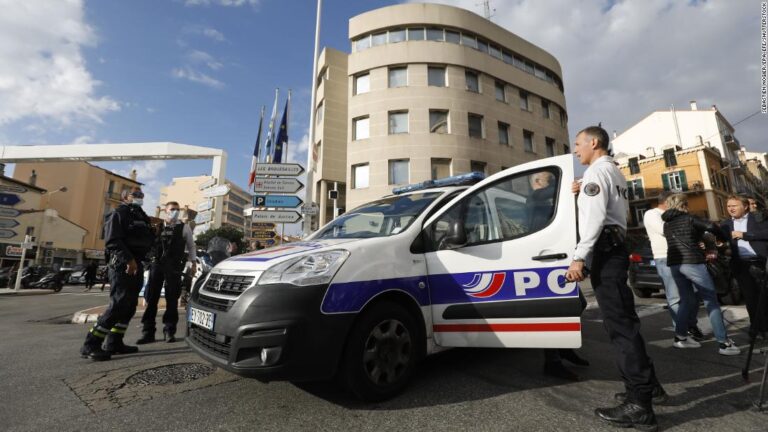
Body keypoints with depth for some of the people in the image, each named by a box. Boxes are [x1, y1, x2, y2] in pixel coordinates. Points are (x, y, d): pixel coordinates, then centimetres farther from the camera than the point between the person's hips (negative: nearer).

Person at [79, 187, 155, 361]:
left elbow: (147, 241, 22)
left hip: (136, 265, 8)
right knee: (118, 304, -14)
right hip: (122, 264, -8)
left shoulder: (142, 217, 20)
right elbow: (113, 241, -16)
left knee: (129, 306, 8)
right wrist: (128, 259, -23)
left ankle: (114, 343, 15)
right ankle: (90, 345, -6)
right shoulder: (119, 213, -4)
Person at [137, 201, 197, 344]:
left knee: (172, 299, 2)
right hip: (157, 264, 2)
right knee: (151, 298, 3)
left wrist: (193, 263, 5)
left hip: (174, 267, -2)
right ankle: (148, 332, 11)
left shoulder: (184, 227, 6)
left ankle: (169, 331, 12)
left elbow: (191, 246, 9)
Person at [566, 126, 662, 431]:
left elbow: (595, 217, -19)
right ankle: (647, 385, 26)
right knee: (624, 320, 15)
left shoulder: (597, 170, -7)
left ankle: (639, 406, -3)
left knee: (619, 324, -9)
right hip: (616, 247, 10)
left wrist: (579, 257, -22)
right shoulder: (614, 172, 24)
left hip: (604, 249, -10)